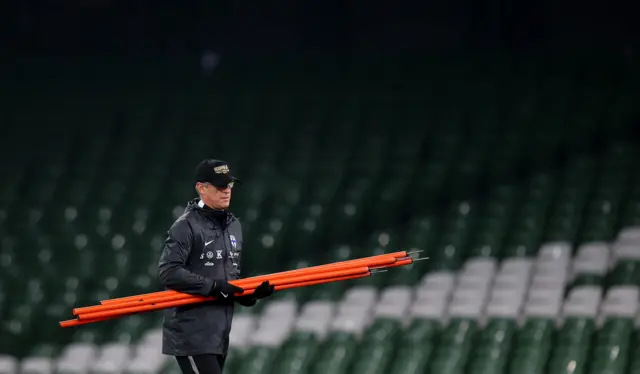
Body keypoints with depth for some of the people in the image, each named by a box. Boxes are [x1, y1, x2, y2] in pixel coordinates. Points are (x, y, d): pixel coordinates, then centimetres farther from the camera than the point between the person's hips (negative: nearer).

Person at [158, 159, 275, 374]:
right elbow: (168, 272, -19)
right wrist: (213, 287, -22)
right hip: (191, 333, -8)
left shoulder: (234, 226, 15)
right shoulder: (186, 226, -10)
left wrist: (252, 293, 0)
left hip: (220, 335, 8)